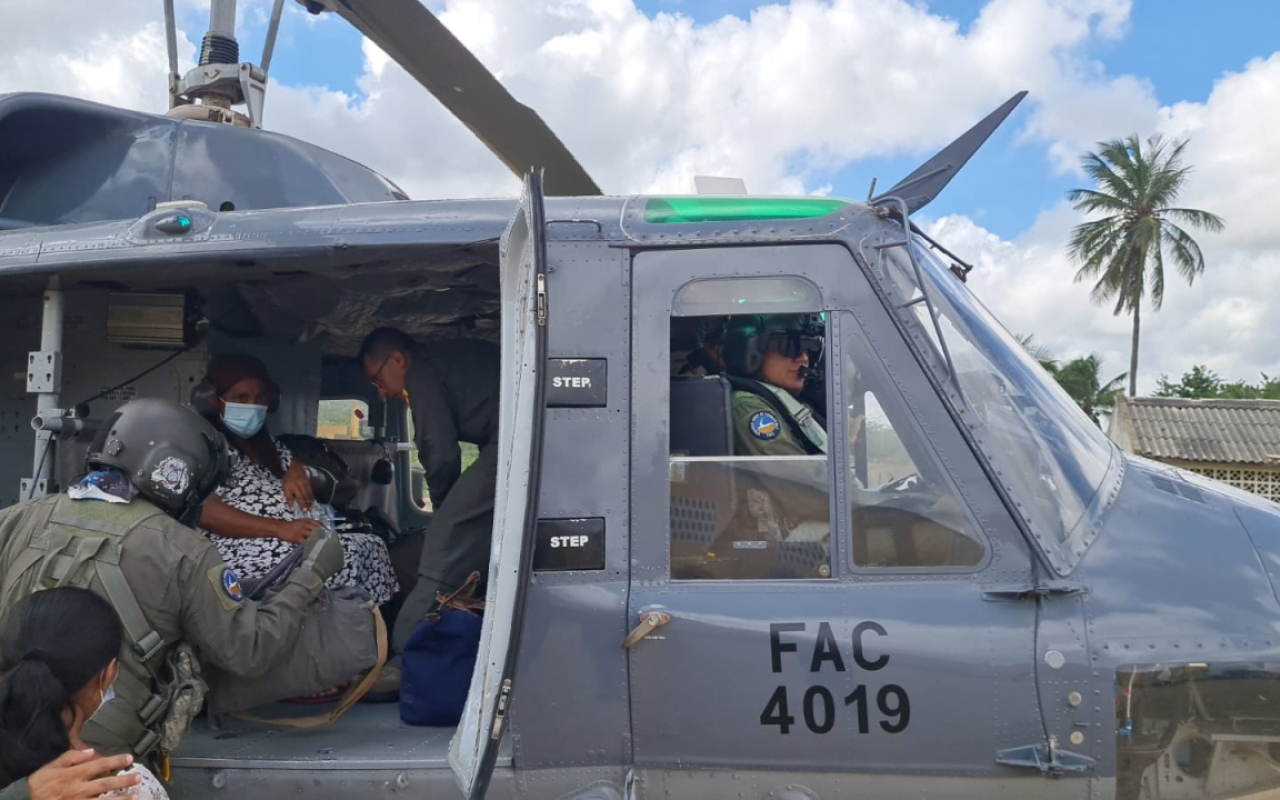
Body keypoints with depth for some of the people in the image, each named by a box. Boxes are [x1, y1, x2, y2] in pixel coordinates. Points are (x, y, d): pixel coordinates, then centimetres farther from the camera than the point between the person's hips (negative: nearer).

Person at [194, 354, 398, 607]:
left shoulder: (265, 441, 24)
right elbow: (204, 510, -16)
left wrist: (297, 471, 1)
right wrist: (280, 528, -24)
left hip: (293, 540, 8)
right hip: (244, 548, -8)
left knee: (371, 545, -12)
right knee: (348, 555, -26)